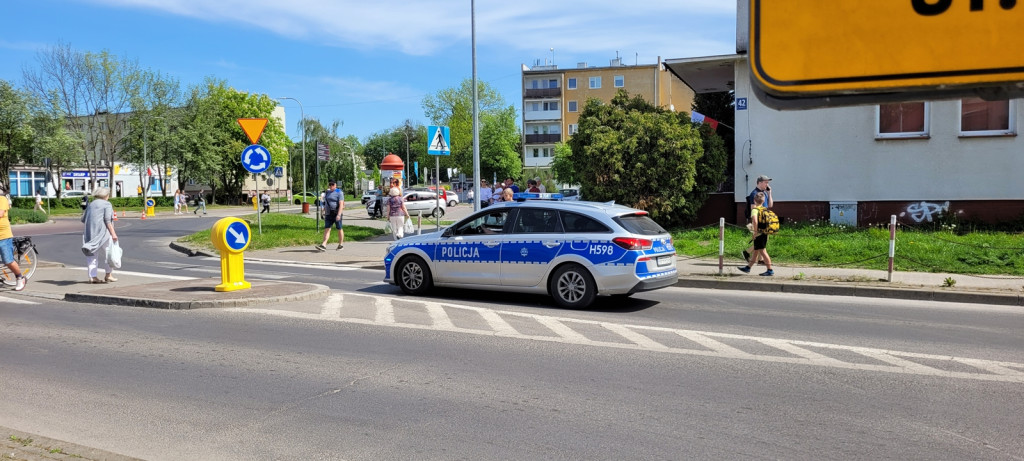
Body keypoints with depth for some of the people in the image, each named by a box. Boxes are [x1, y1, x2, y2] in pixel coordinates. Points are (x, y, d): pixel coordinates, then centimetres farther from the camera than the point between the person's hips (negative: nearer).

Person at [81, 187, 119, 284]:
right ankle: (108, 274, 12)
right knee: (107, 252, 8)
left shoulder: (91, 205, 16)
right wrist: (113, 233, -14)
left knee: (93, 254, 7)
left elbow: (83, 219, 15)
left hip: (90, 232, 6)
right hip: (102, 231, -6)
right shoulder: (107, 204, -2)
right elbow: (108, 220, -12)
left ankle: (93, 276, 3)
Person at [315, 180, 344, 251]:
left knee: (339, 229, 6)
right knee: (327, 229, -6)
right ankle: (324, 245, -15)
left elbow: (341, 204, -15)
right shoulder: (327, 192, 13)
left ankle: (341, 244, 19)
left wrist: (339, 214, -23)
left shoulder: (339, 193, -7)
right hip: (328, 214, 5)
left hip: (336, 214, -5)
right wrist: (324, 212, 17)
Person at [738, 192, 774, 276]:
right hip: (765, 234, 9)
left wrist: (755, 231, -21)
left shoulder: (755, 209, -13)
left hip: (759, 234, -9)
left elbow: (755, 220, -29)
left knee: (763, 252, -4)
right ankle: (748, 267, 28)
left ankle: (770, 270, -2)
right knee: (756, 252, 16)